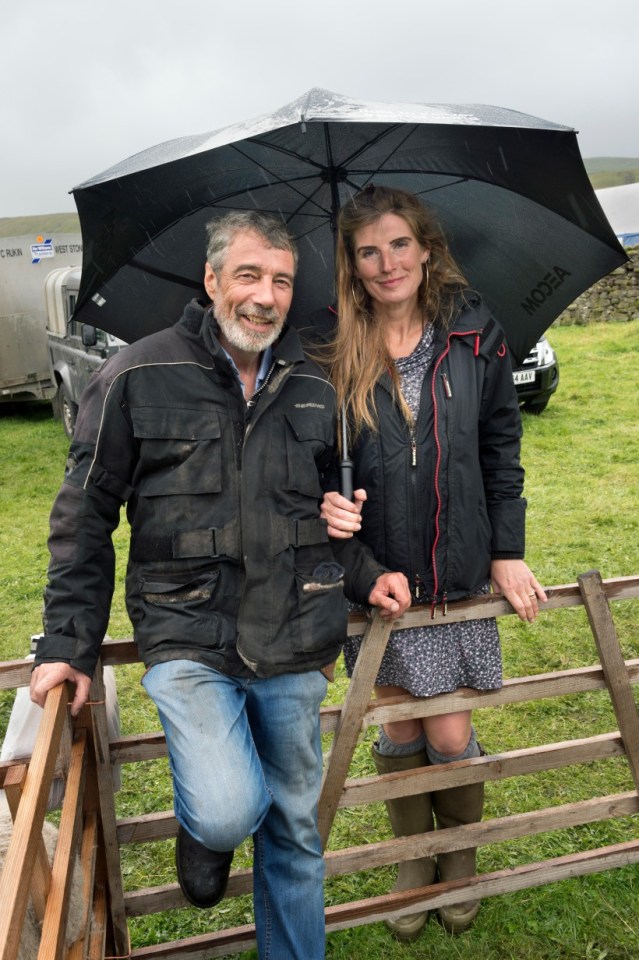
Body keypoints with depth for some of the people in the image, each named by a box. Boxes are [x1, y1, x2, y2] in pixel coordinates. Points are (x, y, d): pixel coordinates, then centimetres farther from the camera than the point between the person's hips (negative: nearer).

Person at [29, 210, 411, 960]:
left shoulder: (313, 388, 6)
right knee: (229, 812, -19)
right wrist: (68, 643, -4)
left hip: (294, 645, 4)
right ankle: (202, 832, 19)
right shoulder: (138, 378, -6)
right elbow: (84, 517, -2)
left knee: (295, 830, 15)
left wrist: (364, 576, 4)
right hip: (187, 638, -3)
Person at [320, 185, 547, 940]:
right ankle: (414, 858, 39)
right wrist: (325, 502, -21)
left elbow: (501, 447, 3)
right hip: (374, 571, 0)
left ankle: (461, 856, 37)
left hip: (458, 568, 0)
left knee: (448, 735, 7)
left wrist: (507, 551, 1)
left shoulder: (474, 337, -4)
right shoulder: (332, 353, -8)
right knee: (396, 729, 13)